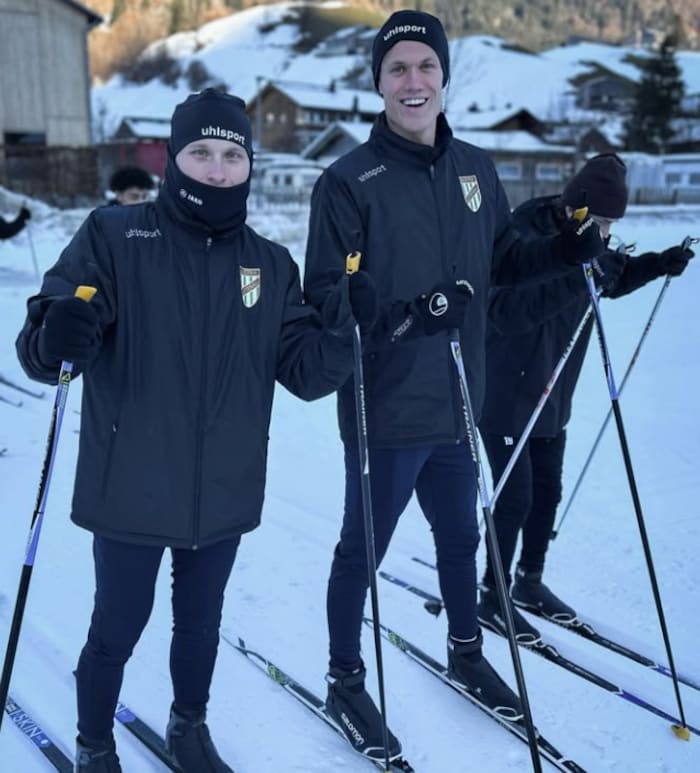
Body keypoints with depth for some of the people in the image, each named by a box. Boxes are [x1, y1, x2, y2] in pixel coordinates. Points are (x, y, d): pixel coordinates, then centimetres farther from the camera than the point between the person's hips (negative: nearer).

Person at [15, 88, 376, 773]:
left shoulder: (271, 264, 4)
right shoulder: (114, 236, -8)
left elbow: (305, 374, 0)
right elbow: (40, 349, -13)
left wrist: (340, 325, -18)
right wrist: (56, 339, -36)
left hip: (222, 493, 4)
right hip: (129, 489, -3)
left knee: (200, 622, 21)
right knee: (117, 629, 10)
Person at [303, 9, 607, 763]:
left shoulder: (475, 169, 4)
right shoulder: (349, 180, -14)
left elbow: (502, 261, 15)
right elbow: (325, 300, -16)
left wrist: (567, 249, -1)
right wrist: (401, 315, -31)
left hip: (456, 403, 6)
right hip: (385, 411, -6)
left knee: (460, 535, 23)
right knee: (362, 551, 9)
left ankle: (465, 652, 46)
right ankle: (346, 684, 30)